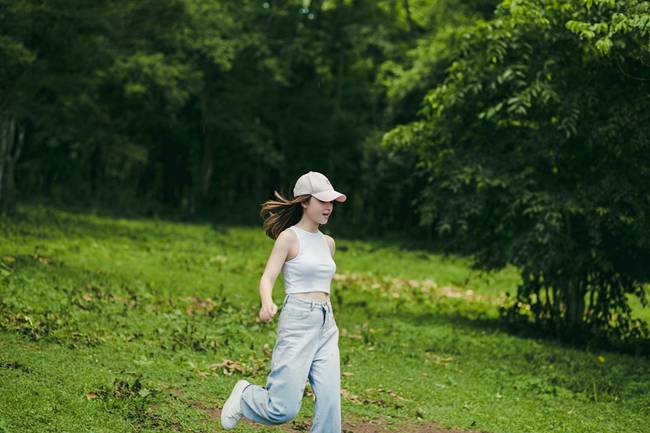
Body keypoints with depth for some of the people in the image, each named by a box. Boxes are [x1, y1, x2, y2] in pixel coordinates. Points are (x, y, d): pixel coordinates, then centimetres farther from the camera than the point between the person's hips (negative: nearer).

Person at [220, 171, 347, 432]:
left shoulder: (328, 243, 14)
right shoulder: (289, 237, -5)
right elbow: (267, 278, -13)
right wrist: (267, 303, -33)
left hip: (326, 325, 6)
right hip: (297, 322, -6)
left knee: (330, 401, -6)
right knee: (284, 409, -8)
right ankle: (245, 395, 22)